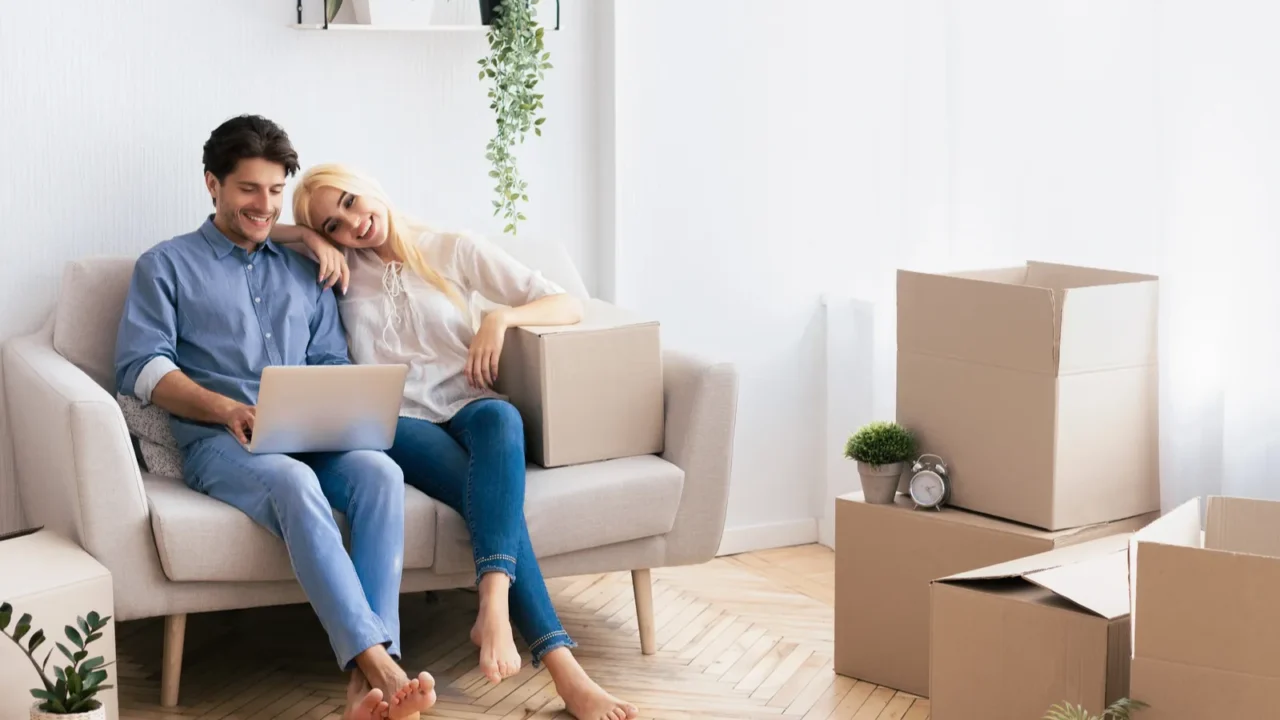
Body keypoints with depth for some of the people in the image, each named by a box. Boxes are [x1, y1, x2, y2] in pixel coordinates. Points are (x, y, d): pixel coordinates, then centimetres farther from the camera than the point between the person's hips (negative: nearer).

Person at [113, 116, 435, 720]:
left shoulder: (304, 272, 27)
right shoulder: (167, 266, 14)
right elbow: (141, 366, 1)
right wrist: (226, 409, -16)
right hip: (218, 442, -4)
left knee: (379, 470, -31)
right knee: (294, 481, -38)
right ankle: (375, 662, -48)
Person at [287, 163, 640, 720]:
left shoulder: (455, 250, 11)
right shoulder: (343, 270, 14)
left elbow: (568, 307, 9)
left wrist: (501, 317, -9)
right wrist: (308, 238, 4)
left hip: (466, 408, 1)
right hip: (395, 422, -1)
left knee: (499, 417, -39)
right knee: (498, 497, -33)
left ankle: (494, 610, -54)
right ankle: (561, 665, -45)